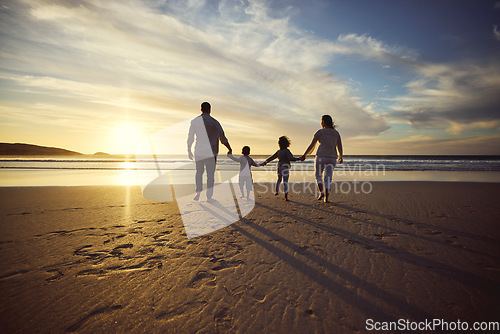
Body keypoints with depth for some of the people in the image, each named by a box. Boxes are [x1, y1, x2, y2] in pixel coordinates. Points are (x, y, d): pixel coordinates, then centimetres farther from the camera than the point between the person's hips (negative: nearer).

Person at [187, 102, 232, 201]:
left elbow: (190, 139, 5)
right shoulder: (215, 122, -2)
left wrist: (189, 151, 18)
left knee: (199, 172, 19)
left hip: (198, 152, 2)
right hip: (210, 152, -2)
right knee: (210, 174, 7)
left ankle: (198, 192, 6)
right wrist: (230, 149, 19)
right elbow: (223, 139, 4)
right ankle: (209, 197, 7)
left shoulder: (194, 121, 2)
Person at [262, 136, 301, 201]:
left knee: (279, 179, 27)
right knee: (285, 182, -6)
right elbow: (291, 158, -24)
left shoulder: (278, 151, 9)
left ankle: (276, 192, 42)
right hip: (285, 168, -6)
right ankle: (286, 196, -10)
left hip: (279, 167, 6)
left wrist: (265, 162, 27)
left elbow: (271, 157, 17)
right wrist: (298, 159, -16)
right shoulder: (287, 151, -11)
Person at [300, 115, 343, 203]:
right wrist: (340, 157, 28)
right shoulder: (336, 133, 10)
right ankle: (326, 198, 3)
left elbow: (312, 145, -2)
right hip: (332, 158, 4)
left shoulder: (319, 132, -2)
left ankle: (321, 193, -1)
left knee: (318, 175, 15)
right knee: (328, 178, 8)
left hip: (321, 157, -3)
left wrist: (304, 155, 8)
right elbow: (340, 148, 11)